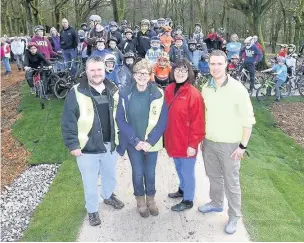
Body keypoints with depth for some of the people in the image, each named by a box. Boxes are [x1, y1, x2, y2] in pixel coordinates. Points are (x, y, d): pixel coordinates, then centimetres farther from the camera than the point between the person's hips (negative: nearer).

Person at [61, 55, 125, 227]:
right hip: (87, 148, -4)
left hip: (110, 145, 4)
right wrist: (73, 144, -13)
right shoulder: (77, 93, -14)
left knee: (110, 176, 24)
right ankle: (92, 210, 35)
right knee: (90, 182, 12)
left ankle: (108, 195, 53)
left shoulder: (113, 91, 0)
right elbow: (68, 121, -11)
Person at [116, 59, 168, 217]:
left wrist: (150, 141, -15)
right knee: (138, 173, 11)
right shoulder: (125, 94, -9)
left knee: (150, 172, 14)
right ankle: (140, 199, 36)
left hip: (151, 143, 0)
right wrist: (135, 140, -15)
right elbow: (120, 120, -8)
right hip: (133, 143, 0)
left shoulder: (158, 94, -10)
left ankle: (151, 198, 38)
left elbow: (162, 121, -9)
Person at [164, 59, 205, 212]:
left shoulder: (194, 94, -18)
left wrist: (193, 144, -17)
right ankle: (182, 189, 48)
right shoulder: (169, 90, 2)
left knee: (187, 172, 11)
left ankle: (188, 200, 30)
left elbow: (198, 122, -18)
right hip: (173, 140, 7)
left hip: (187, 143, -6)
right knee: (179, 169, 25)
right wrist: (166, 136, 11)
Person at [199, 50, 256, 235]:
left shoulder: (238, 89, -16)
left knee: (231, 182, 8)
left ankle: (234, 217, 25)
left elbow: (248, 120, -13)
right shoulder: (206, 88, 0)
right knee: (213, 176, 22)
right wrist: (202, 138, 12)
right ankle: (216, 203, 44)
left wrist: (243, 145, -13)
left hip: (230, 145, -5)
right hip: (209, 142, 5)